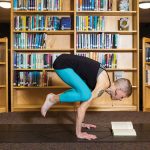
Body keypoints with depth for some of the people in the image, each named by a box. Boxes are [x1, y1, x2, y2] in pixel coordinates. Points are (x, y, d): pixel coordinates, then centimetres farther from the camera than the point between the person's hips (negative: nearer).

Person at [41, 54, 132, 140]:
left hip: (68, 63, 9)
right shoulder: (103, 85, -18)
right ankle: (53, 99, -3)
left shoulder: (103, 81, 11)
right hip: (62, 64, -9)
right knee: (85, 95, -21)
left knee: (84, 94, 14)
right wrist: (79, 133, -13)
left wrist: (80, 123, 26)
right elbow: (82, 108, -21)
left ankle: (54, 98, 14)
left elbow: (84, 101, 21)